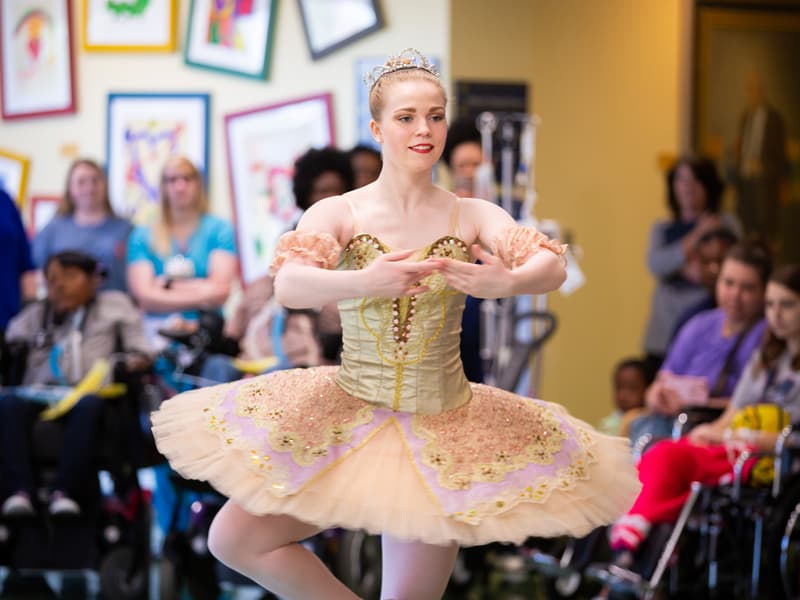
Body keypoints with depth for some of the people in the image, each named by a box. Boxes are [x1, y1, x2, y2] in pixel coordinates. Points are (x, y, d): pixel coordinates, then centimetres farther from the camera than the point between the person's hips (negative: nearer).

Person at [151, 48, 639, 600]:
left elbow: (553, 268, -18)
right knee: (234, 541, -8)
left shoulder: (472, 216, -3)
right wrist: (364, 282, -42)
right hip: (347, 417, 1)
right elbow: (288, 286, -23)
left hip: (440, 428, 0)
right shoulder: (340, 213, -6)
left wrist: (507, 283, -41)